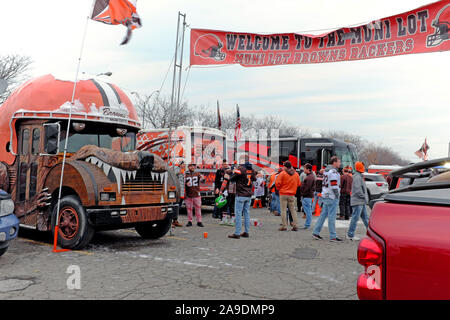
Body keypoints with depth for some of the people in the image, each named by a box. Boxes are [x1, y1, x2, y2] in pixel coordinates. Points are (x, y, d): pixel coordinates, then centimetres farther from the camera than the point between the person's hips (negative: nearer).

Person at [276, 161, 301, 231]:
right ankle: (295, 226, 7)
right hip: (292, 195, 4)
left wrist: (279, 189, 8)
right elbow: (298, 184, 11)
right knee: (293, 210, 10)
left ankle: (284, 226, 0)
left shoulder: (282, 173, -10)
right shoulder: (296, 174, 4)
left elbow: (277, 183, -11)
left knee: (283, 210, 1)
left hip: (283, 194, -4)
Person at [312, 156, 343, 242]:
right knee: (331, 217, -4)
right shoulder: (333, 172, -15)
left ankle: (316, 232, 15)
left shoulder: (326, 170, 15)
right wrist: (337, 196, -13)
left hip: (325, 196, 9)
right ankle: (333, 236, 1)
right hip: (332, 197, -9)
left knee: (323, 214, 13)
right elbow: (334, 185, -20)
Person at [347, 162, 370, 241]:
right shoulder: (357, 177, -16)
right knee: (355, 218, -6)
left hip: (361, 202, 11)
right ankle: (350, 235, -1)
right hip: (358, 201, -11)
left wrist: (365, 197, 14)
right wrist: (364, 197, -14)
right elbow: (358, 190, -22)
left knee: (365, 217, 15)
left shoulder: (360, 176, 18)